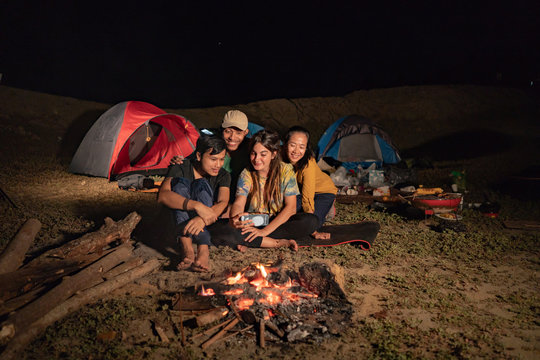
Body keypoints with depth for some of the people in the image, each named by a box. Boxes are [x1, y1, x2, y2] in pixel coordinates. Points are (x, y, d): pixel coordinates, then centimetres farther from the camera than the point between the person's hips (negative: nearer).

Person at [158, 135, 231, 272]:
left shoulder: (223, 175, -5)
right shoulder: (181, 168, -12)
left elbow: (223, 203, -24)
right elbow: (162, 195, -30)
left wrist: (203, 220, -46)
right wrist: (196, 205, -44)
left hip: (209, 226, 1)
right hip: (181, 223, 0)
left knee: (202, 185, -25)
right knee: (180, 182, -25)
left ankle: (203, 250, -39)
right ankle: (187, 250, -38)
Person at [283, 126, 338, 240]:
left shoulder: (308, 163, -37)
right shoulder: (282, 158, -23)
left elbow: (308, 197, -37)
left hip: (324, 191, -5)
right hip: (300, 189, 5)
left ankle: (324, 210, 9)